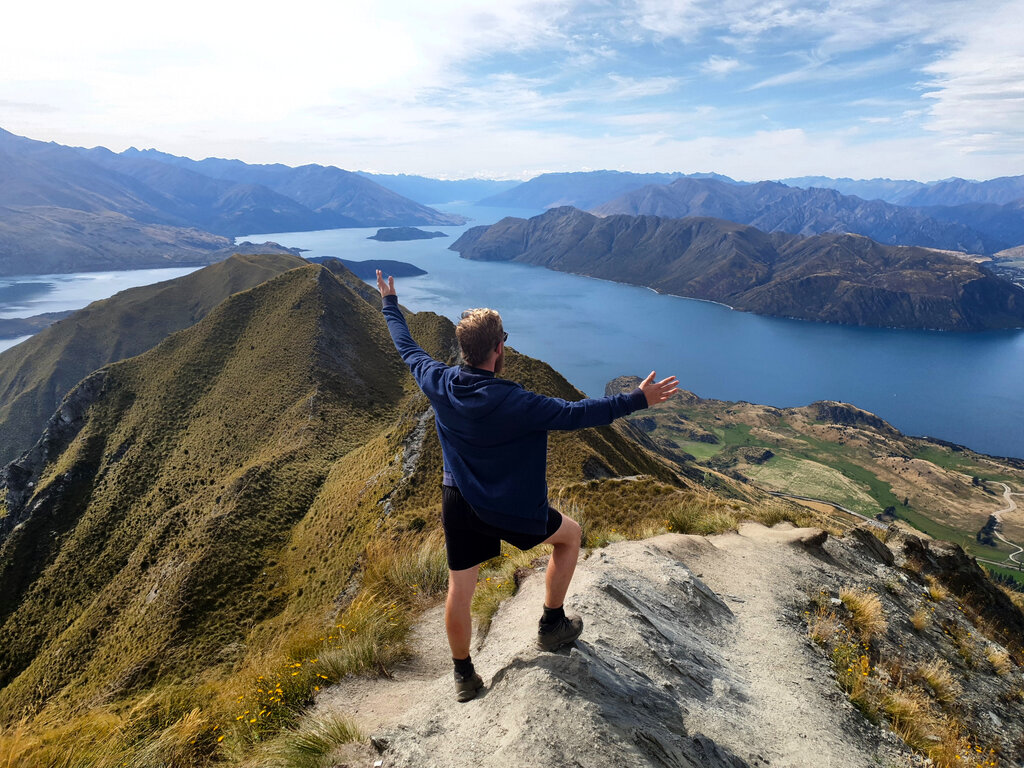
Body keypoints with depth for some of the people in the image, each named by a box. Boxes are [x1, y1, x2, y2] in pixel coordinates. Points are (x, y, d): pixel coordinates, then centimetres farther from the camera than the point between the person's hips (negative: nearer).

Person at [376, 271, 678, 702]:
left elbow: (407, 348, 5)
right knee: (570, 535, 22)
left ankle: (464, 676, 36)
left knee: (459, 592, 17)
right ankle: (552, 626, 31)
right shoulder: (514, 403, -28)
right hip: (510, 510, -5)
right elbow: (576, 414, -24)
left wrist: (390, 305, 21)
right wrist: (637, 400, -16)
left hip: (458, 505, 5)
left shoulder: (438, 384, -12)